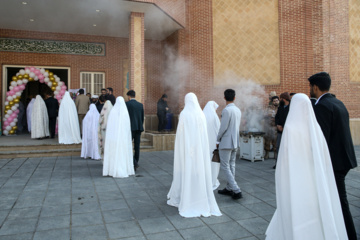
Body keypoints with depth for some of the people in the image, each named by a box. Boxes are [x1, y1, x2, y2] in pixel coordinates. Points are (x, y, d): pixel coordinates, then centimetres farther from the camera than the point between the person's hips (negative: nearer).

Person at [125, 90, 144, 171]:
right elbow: (142, 117, 13)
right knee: (137, 146, 9)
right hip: (139, 127, 5)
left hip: (131, 127, -5)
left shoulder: (127, 104, -4)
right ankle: (135, 163, 16)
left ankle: (134, 163, -13)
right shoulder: (140, 104, 11)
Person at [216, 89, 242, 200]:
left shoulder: (226, 110, -17)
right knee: (231, 165, 15)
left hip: (226, 142, -9)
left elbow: (223, 127, -18)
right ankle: (229, 188, 25)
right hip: (235, 142, 9)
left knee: (225, 167, -3)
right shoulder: (238, 110, 9)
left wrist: (218, 140, -5)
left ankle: (236, 190, -7)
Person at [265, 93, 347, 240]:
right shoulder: (315, 127, 2)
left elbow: (284, 158, -15)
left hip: (296, 182, -5)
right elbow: (324, 157, 5)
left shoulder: (290, 128, -14)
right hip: (314, 181, 5)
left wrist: (280, 181, -5)